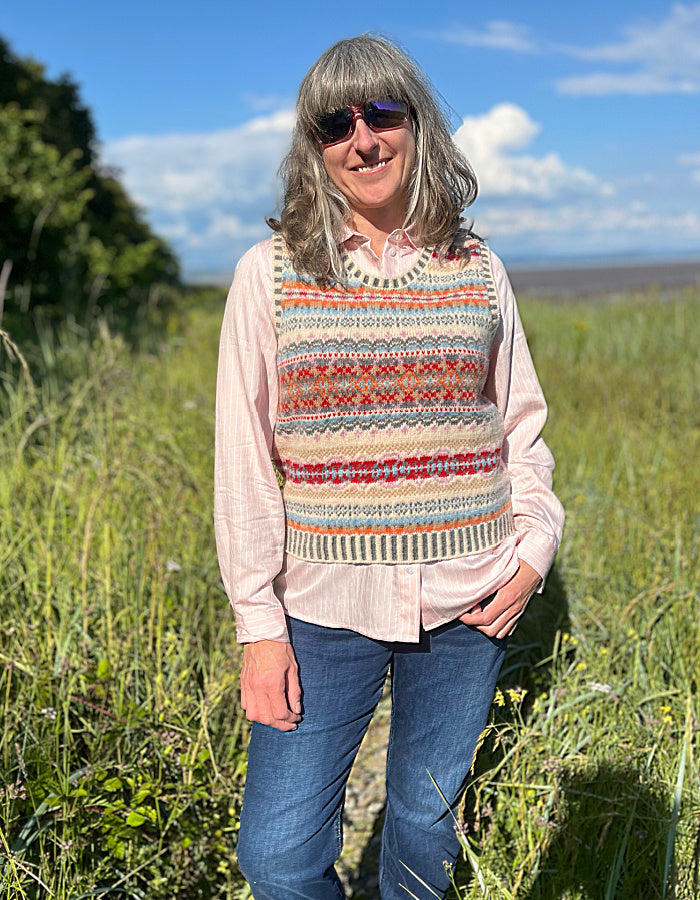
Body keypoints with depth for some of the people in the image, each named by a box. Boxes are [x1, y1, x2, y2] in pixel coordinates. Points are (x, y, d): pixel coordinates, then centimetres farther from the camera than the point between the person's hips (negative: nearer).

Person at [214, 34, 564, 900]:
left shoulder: (477, 270, 4)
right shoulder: (270, 273, -2)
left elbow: (522, 425, 12)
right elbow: (244, 459, -3)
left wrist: (535, 547, -2)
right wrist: (259, 622, -6)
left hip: (466, 602, 2)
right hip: (327, 605, -1)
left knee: (426, 820, 16)